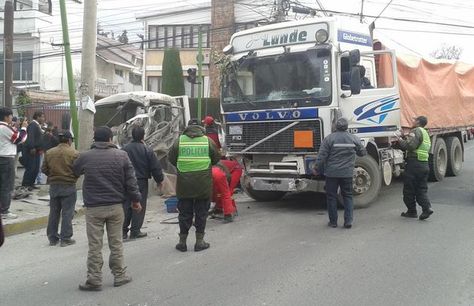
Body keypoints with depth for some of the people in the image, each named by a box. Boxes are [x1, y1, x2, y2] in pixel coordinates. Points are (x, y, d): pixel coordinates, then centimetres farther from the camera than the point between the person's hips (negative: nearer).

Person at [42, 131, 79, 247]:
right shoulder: (74, 153, -12)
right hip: (69, 186, -4)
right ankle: (65, 238, 7)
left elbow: (44, 169, 3)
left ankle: (52, 237, 20)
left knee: (54, 212, 14)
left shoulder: (49, 152, 2)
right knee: (67, 213, 3)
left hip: (53, 186, 4)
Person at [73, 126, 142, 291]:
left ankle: (94, 280, 9)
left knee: (95, 246, 4)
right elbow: (131, 180, -1)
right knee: (116, 243, 12)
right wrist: (136, 199, 9)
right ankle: (119, 276, 20)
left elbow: (74, 171, 16)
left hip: (93, 208, -1)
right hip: (116, 206, 1)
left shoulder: (85, 157, -3)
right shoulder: (122, 155, -2)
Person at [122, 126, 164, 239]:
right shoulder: (147, 150, -8)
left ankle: (123, 230, 12)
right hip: (141, 181, -3)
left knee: (126, 206, 10)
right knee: (139, 206, 5)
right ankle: (135, 231, 7)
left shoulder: (125, 149, 1)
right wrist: (159, 180, 7)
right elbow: (156, 167, -6)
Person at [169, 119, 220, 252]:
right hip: (203, 186, -1)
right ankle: (199, 241, 14)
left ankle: (182, 242, 17)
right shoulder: (208, 140, -2)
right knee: (201, 213, 9)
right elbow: (216, 159, 6)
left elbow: (171, 159, 4)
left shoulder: (180, 140, -2)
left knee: (184, 212, 10)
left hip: (184, 184, 1)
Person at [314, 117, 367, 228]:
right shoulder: (354, 138, 2)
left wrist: (318, 170, 2)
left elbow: (321, 157, -8)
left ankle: (333, 221, 13)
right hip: (347, 173, 2)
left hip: (332, 173, -2)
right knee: (347, 196, 12)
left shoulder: (329, 139, -8)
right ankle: (348, 221, 7)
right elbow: (363, 152, 15)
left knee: (331, 196, 8)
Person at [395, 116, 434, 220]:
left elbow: (410, 145, -23)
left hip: (414, 163, -9)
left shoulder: (416, 131, -10)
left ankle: (412, 211, 9)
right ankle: (426, 208, -5)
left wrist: (400, 141, -7)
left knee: (409, 189, 2)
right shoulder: (425, 133, 21)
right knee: (421, 189, 11)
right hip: (425, 164, 9)